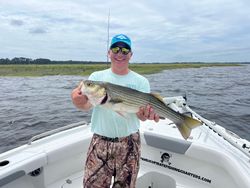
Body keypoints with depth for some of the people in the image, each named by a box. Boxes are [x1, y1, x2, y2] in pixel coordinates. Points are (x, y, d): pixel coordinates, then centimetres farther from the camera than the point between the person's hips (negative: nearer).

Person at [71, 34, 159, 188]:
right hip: (100, 141, 1)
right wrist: (78, 100, -33)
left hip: (129, 142, 0)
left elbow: (141, 114, -8)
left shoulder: (141, 81, -1)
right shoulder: (97, 76, 1)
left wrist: (146, 114, -32)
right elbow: (87, 105, -10)